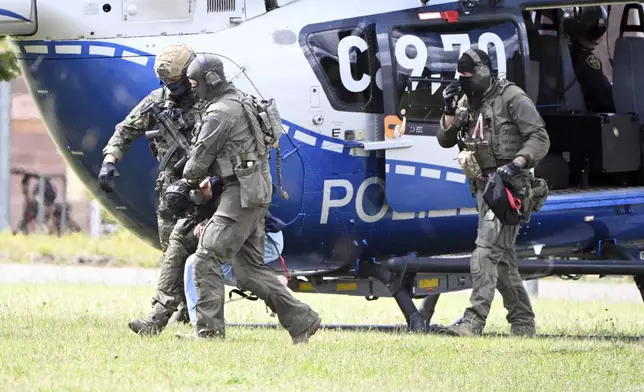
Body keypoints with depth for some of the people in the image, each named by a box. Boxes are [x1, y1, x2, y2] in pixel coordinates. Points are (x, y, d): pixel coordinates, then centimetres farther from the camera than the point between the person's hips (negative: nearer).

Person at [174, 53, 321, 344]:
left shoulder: (220, 112, -14)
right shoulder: (238, 100, 18)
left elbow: (201, 158, -8)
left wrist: (189, 179, 12)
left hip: (241, 191, -10)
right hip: (257, 189, 10)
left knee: (207, 256, -9)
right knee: (248, 268, 10)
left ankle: (208, 329, -10)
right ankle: (301, 320, 8)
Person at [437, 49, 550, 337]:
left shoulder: (511, 98, -9)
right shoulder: (466, 103, 13)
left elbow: (540, 139, -12)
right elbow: (445, 141, 13)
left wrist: (516, 164, -26)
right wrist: (450, 111, -4)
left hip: (507, 184, -8)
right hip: (483, 185, 8)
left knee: (486, 251, -19)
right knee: (503, 258, 12)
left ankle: (474, 320, -26)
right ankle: (523, 321, 21)